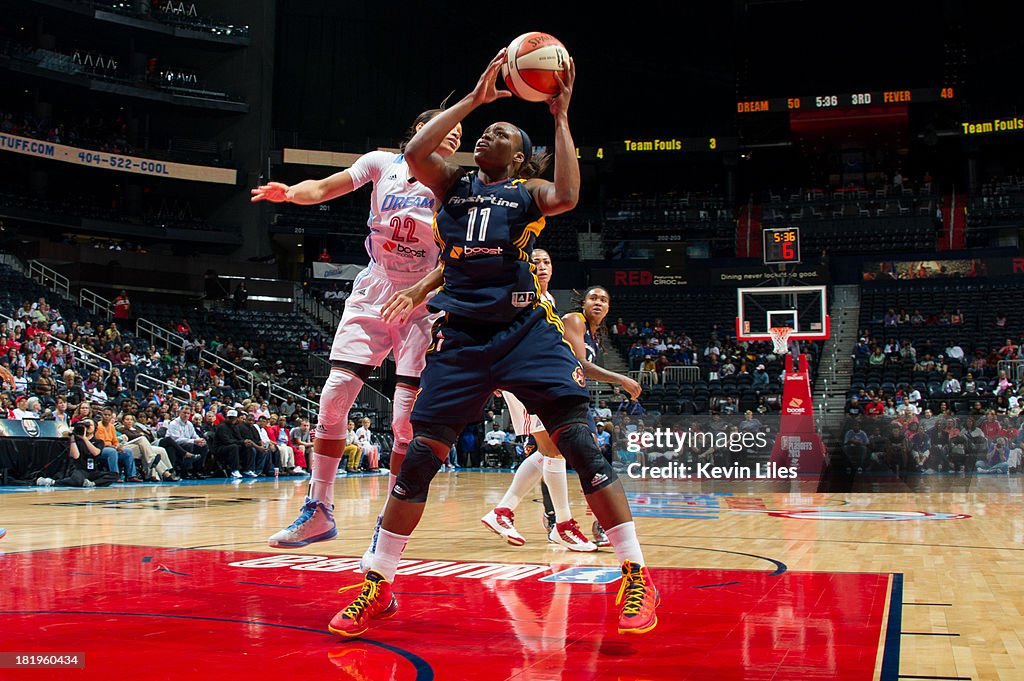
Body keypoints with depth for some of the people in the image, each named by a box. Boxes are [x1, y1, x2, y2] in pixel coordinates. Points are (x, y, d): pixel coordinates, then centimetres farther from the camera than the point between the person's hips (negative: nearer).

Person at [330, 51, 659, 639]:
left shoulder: (529, 190, 11)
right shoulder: (454, 184, 17)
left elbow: (567, 196, -13)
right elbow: (415, 152, -4)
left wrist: (561, 116, -7)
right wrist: (473, 98, -2)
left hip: (526, 329, -2)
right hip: (462, 334, 2)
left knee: (581, 442, -13)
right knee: (421, 454, -1)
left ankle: (638, 578, -6)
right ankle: (378, 585, 12)